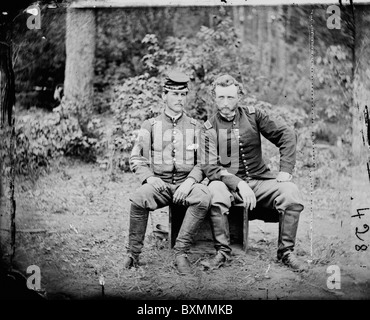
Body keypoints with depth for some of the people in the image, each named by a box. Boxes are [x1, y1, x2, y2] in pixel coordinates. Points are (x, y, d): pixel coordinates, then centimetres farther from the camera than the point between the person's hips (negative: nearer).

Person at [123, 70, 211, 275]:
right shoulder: (150, 126, 12)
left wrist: (189, 181, -12)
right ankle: (133, 252, -13)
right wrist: (149, 177, -12)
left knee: (203, 197, -33)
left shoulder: (195, 127, 14)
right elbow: (136, 160, 8)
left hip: (186, 184, 1)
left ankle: (181, 252, -23)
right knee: (138, 199, -33)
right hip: (158, 183, 0)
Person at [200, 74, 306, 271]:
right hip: (228, 183, -2)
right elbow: (210, 168, -11)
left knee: (291, 192, -25)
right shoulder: (209, 128, -1)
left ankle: (285, 251, -9)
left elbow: (287, 135, 1)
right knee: (216, 190, -35)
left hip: (260, 180, 2)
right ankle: (222, 252, -20)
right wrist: (239, 184, -25)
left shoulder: (253, 116, 4)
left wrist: (285, 170, -11)